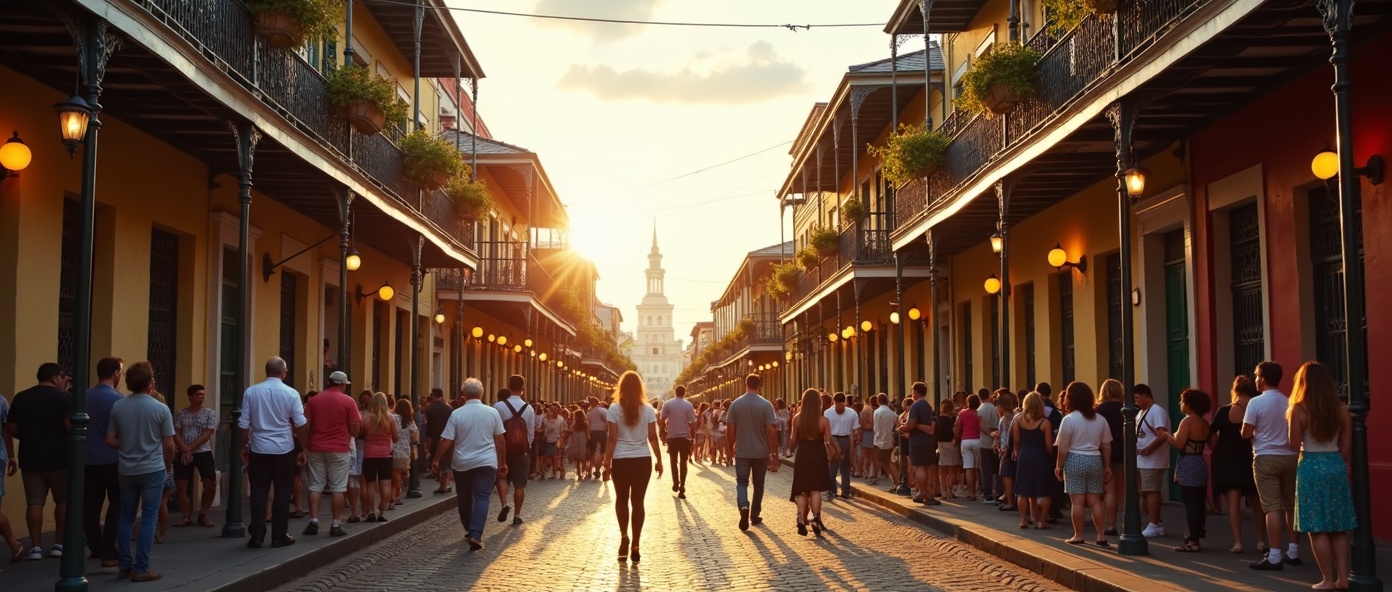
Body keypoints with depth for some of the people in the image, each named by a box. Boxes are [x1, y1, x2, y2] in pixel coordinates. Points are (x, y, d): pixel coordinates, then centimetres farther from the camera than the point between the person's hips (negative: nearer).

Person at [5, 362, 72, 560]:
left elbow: (11, 429, 5)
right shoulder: (64, 397, -8)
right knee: (63, 500, 12)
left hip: (30, 458, 3)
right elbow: (71, 425, -19)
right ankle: (58, 544, 13)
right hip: (58, 458, -3)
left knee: (34, 503, 5)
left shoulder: (21, 397, 6)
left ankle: (35, 547, 1)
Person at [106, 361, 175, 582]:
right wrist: (169, 467, 8)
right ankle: (141, 569, 1)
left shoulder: (118, 407, -1)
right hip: (153, 470, -4)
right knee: (148, 518, 1)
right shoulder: (161, 409, -10)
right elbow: (169, 444, -7)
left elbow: (110, 440, 2)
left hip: (126, 470, 4)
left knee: (126, 517, 13)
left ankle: (125, 566, 15)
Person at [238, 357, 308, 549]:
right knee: (282, 492, 7)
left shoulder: (251, 392, 0)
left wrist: (245, 445, 14)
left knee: (259, 492, 7)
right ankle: (279, 536, 11)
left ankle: (256, 535, 5)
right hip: (284, 450, -1)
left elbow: (244, 424, 2)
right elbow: (300, 424, -6)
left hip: (258, 449, 2)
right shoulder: (291, 393, -5)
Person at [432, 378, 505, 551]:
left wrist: (437, 459, 5)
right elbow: (500, 440, 2)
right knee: (481, 498, -3)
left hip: (461, 463, 0)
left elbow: (446, 441, -8)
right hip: (486, 463, 0)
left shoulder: (456, 414, -7)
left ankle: (469, 530, 30)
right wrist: (502, 462, 12)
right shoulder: (492, 412, -3)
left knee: (464, 498, 17)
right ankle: (476, 534, -19)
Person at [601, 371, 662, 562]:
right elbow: (653, 438, -1)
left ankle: (624, 537, 4)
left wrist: (607, 462, -2)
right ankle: (635, 545, 6)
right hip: (642, 460, 1)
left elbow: (612, 439, -7)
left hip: (621, 460, -1)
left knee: (621, 499, 17)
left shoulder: (614, 409, -5)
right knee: (638, 501, 6)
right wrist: (659, 460, 8)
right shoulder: (648, 409, 0)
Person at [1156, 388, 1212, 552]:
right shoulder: (1204, 423, 11)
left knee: (1190, 505, -6)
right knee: (1199, 504, 12)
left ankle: (1193, 541, -6)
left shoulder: (1187, 421, -14)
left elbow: (1179, 443, -22)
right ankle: (1196, 536, 19)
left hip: (1188, 466, -9)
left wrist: (1167, 435, -3)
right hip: (1200, 464, 9)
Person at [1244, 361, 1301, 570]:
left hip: (1266, 457, -5)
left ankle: (1274, 556, -7)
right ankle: (1293, 552, 19)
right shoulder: (1290, 402, 4)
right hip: (1289, 456, 5)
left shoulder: (1256, 402, -10)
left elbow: (1246, 433, -10)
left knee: (1273, 507, -6)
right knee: (1291, 505, 13)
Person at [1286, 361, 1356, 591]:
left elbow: (1294, 446, -7)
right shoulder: (1341, 408, 1)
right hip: (1336, 466, 4)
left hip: (1311, 467, -4)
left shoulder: (1299, 409, -10)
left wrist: (1291, 421, 6)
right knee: (1338, 527, 11)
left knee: (1318, 528, 2)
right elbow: (1346, 446, 6)